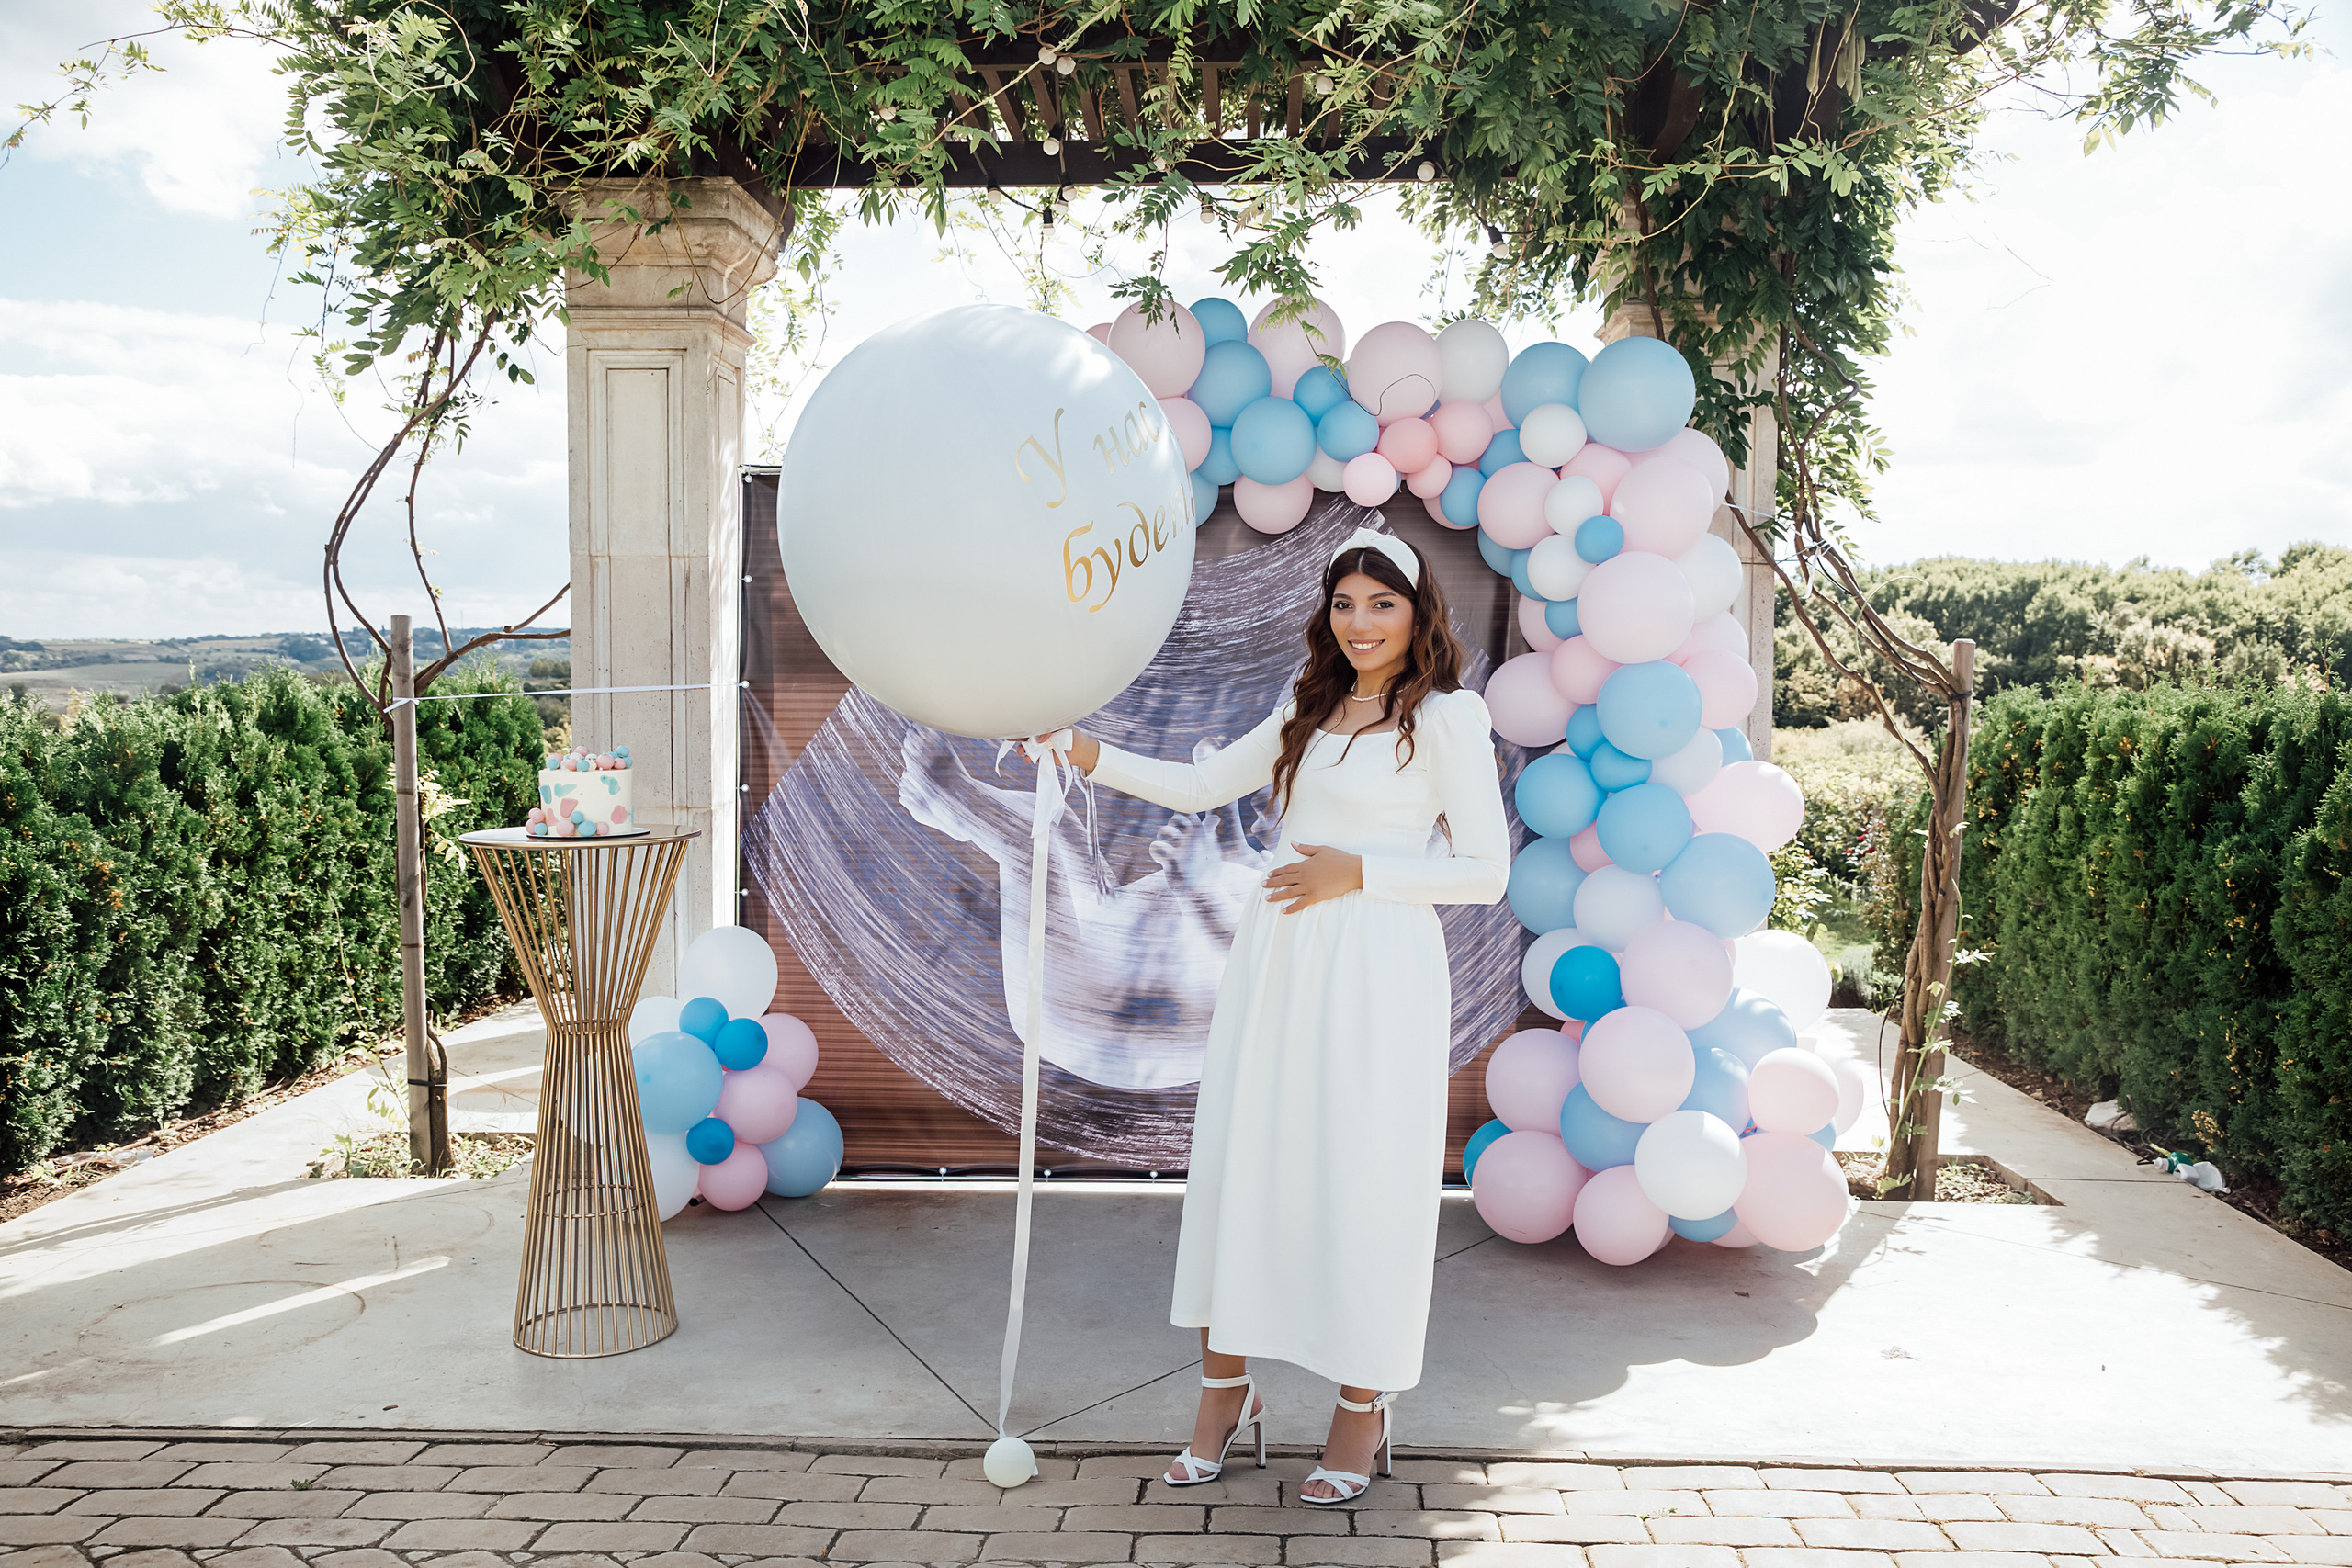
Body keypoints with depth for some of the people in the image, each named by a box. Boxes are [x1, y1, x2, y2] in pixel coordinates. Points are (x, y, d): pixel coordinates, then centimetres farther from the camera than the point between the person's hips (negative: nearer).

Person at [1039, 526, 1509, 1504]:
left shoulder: (1444, 720, -2)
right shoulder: (1309, 712, 16)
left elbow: (1488, 872, -5)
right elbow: (1199, 786, 21)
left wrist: (1359, 872, -12)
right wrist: (1085, 753, 13)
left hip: (1377, 972, -6)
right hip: (1277, 959, 6)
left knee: (1362, 1181, 1)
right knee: (1238, 1160, 6)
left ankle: (1363, 1411, 18)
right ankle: (1225, 1388, 21)